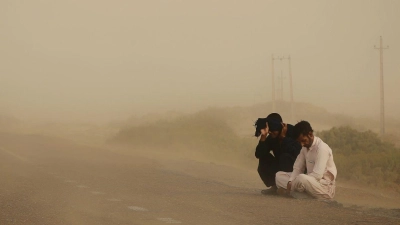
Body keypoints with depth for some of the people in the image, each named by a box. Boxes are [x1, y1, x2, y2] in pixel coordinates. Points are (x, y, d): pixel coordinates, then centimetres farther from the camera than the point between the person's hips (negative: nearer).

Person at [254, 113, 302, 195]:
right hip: (281, 167, 6)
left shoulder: (292, 132, -19)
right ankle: (274, 186, -3)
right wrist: (263, 137, -26)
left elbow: (295, 153, -34)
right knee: (263, 158, -13)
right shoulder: (271, 138, -5)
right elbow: (258, 155, -15)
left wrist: (283, 137, -31)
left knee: (285, 156, -32)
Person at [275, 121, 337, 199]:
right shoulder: (305, 147, 7)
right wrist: (290, 182, -16)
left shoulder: (322, 148, -19)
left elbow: (317, 175, -26)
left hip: (325, 188, -10)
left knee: (302, 178, -39)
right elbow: (298, 168, 7)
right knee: (279, 175, 2)